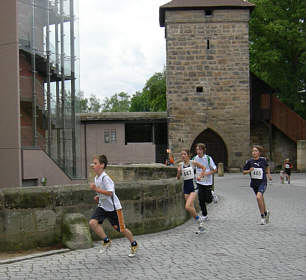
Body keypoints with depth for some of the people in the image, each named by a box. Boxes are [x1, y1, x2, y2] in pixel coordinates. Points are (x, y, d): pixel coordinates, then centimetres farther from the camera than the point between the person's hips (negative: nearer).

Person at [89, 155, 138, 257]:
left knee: (121, 229, 6)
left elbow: (110, 193, -32)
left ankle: (134, 244, 31)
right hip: (102, 206, 7)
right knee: (92, 222, -17)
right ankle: (106, 241, 0)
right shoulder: (96, 178, 5)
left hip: (113, 207, -7)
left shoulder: (105, 178, -22)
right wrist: (98, 197, 5)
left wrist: (96, 189, -32)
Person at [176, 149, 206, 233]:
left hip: (193, 186, -4)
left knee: (187, 207, -20)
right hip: (186, 186, 4)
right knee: (191, 208, 5)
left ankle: (199, 219, 1)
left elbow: (203, 168, 11)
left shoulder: (193, 163, -3)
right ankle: (200, 224, 19)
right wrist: (178, 172, -12)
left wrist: (200, 176, 0)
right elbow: (178, 178, 6)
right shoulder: (180, 165, 3)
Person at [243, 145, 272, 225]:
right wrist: (249, 171, -15)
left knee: (258, 197, -24)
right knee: (261, 199, 17)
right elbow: (243, 172, 3)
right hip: (254, 183, 3)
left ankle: (262, 216, -11)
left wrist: (268, 174, 16)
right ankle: (266, 212, 44)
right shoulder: (249, 161, -4)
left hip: (262, 182, -3)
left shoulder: (263, 160, -5)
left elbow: (267, 166, 18)